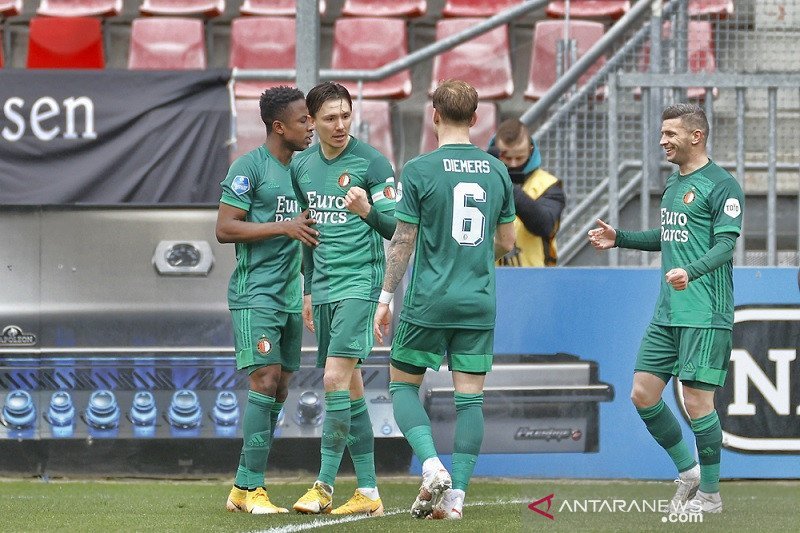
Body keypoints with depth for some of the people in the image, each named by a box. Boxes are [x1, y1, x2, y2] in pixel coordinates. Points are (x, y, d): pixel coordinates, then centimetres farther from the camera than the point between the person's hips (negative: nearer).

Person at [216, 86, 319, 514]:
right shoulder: (250, 166, -8)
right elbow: (225, 229, -13)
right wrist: (284, 227, -19)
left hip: (289, 296, 8)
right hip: (255, 291, -8)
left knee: (279, 390, 6)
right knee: (265, 380, -14)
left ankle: (243, 488, 11)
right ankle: (250, 488, -11)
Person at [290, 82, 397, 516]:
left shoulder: (372, 163, -7)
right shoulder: (301, 166, 11)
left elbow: (393, 228, -6)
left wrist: (367, 209, -27)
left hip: (360, 282, -6)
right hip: (323, 286, 6)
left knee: (336, 378, -15)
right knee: (350, 387, 7)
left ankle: (325, 485, -12)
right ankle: (367, 490, 10)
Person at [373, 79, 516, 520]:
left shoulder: (419, 170, -8)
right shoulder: (497, 171, 5)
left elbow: (402, 242, -7)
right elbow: (506, 243, 13)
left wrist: (385, 298, 1)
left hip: (429, 302, -3)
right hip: (479, 303, 3)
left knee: (402, 385, 10)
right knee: (470, 397, 5)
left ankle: (432, 467, -11)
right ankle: (456, 495, 1)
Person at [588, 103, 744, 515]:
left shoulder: (721, 185, -9)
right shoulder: (673, 183, 17)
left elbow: (725, 244, -18)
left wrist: (691, 272, -35)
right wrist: (619, 238, 20)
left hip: (705, 315, -9)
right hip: (667, 312, 9)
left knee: (696, 400, -7)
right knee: (643, 395, 5)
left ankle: (710, 493, 6)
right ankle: (687, 470, 21)